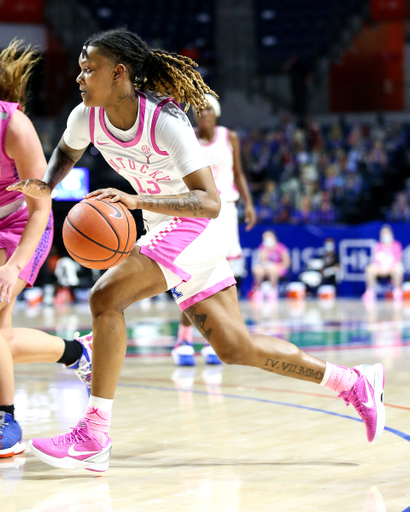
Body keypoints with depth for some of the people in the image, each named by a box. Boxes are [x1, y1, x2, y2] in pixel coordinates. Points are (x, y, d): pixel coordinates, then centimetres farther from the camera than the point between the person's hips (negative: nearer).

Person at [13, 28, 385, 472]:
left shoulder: (165, 122, -26)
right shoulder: (88, 117, -6)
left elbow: (210, 203, -31)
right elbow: (66, 152, 18)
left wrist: (137, 200, -43)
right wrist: (46, 185, -4)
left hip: (197, 227, -8)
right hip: (166, 230, 8)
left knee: (105, 297, -25)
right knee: (235, 348, 9)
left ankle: (93, 437, -20)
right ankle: (353, 382, 22)